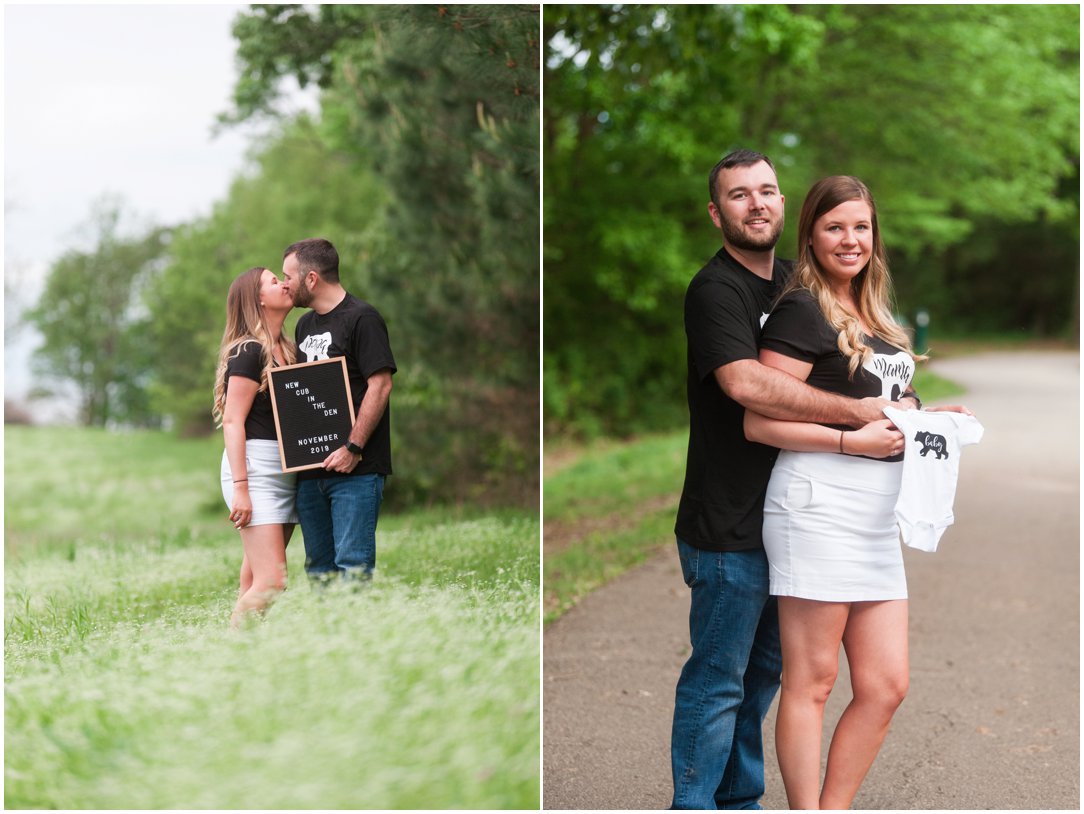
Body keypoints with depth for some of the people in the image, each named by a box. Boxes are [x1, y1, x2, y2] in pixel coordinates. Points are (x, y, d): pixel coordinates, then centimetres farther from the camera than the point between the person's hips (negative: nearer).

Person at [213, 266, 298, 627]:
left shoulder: (285, 349, 18)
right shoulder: (248, 352, -8)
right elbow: (233, 421, -12)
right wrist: (240, 487, -19)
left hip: (285, 471, 8)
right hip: (255, 467, -8)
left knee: (256, 577, 6)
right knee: (271, 583, -15)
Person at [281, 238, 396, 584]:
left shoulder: (362, 318, -6)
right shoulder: (305, 324, 19)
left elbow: (380, 385, -13)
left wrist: (353, 448, -18)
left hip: (354, 469, -8)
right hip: (310, 470, 8)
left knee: (353, 563, -10)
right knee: (319, 567, 10)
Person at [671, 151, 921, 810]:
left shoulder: (793, 282, 14)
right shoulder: (716, 290, -13)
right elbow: (744, 382, -30)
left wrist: (898, 404, 6)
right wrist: (857, 411, -26)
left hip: (784, 518, 8)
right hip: (729, 527, -8)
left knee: (765, 669, 16)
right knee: (719, 675, -1)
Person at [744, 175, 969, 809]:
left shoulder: (875, 316, 18)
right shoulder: (802, 311, -7)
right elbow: (760, 422, -13)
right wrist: (852, 440, -16)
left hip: (878, 514, 8)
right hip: (818, 502, -8)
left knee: (886, 686, 7)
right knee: (811, 683, -1)